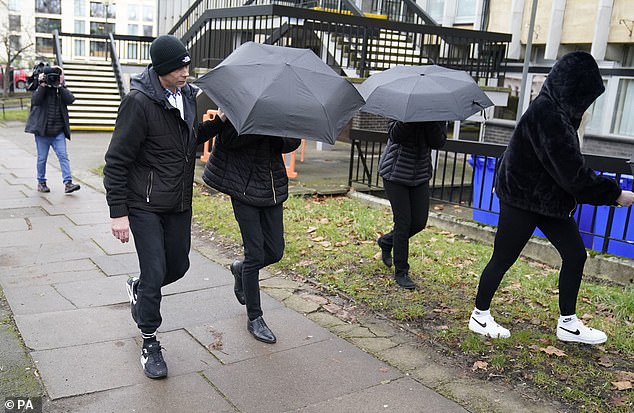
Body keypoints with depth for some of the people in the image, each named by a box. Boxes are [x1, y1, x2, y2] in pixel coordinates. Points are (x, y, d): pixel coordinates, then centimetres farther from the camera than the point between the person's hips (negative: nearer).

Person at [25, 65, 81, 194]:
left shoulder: (62, 89, 8)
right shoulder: (42, 88, 2)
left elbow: (70, 99, -12)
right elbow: (35, 101, -17)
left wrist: (59, 86, -15)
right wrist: (42, 85, -17)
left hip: (58, 132, 1)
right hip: (42, 131, -1)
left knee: (63, 156, -8)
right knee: (42, 158, 7)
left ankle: (68, 183, -12)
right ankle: (41, 182, 21)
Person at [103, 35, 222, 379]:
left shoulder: (189, 94, 2)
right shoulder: (139, 101, -18)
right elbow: (116, 161, -15)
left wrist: (215, 122, -3)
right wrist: (118, 212, -16)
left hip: (180, 203, 7)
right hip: (145, 205, -6)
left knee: (178, 266, 14)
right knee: (154, 273, -2)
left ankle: (138, 289, 46)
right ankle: (150, 343, 19)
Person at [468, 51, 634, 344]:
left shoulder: (554, 110, 5)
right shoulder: (548, 114, -25)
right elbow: (572, 171, -25)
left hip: (547, 198, 10)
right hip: (523, 200, -10)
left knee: (575, 254, 9)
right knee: (502, 259, 5)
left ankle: (568, 323, 21)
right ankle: (480, 316, 22)